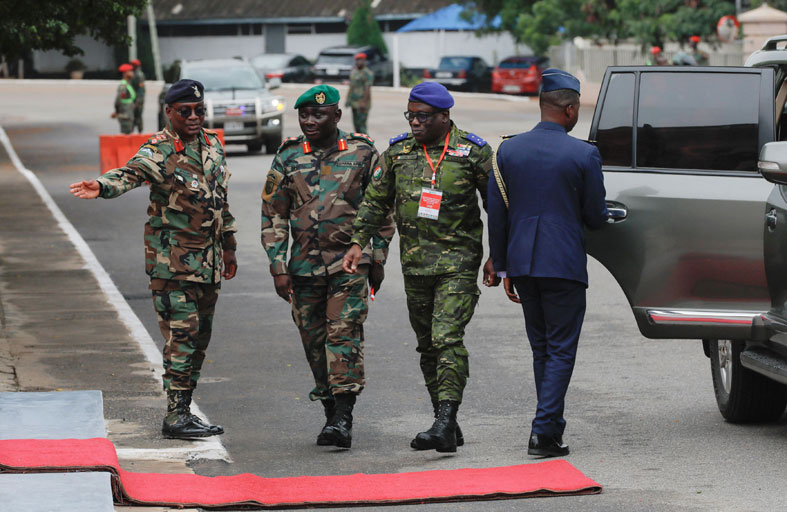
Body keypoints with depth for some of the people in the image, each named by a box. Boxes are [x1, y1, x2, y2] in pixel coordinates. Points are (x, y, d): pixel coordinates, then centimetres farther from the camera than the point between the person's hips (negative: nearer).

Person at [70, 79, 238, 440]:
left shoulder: (212, 146, 12)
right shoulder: (159, 151, -11)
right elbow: (132, 172, -31)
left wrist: (228, 247, 24)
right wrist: (102, 186, -53)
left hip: (208, 260, 7)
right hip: (172, 260, -7)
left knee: (200, 337, 10)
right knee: (182, 334, -11)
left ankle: (183, 409, 17)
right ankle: (176, 415, -9)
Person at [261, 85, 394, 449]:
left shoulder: (363, 153, 1)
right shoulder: (287, 158, 4)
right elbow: (273, 216, 7)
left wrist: (378, 259, 5)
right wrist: (278, 266, 0)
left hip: (350, 262, -3)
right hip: (305, 265, 3)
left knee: (344, 334, -13)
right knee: (314, 342, 7)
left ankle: (343, 418, -15)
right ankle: (332, 413, 19)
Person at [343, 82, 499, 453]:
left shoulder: (473, 152, -5)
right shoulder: (398, 150, 7)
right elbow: (376, 200, 15)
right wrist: (358, 242, 6)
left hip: (458, 262, -5)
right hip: (414, 265, 5)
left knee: (447, 339, -18)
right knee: (428, 345, 9)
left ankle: (445, 422, -23)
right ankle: (447, 428, 18)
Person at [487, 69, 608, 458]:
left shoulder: (508, 150, 3)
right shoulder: (583, 155, -9)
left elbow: (496, 215, 5)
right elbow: (595, 216, -2)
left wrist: (503, 268, 12)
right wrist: (599, 216, 23)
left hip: (522, 263, 5)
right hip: (564, 263, -5)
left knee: (542, 348, 18)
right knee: (560, 350, 1)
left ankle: (551, 423, 25)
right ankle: (544, 432, -7)